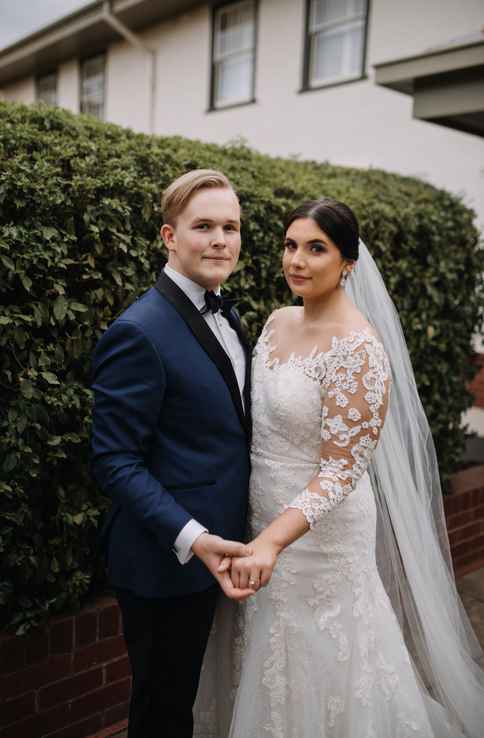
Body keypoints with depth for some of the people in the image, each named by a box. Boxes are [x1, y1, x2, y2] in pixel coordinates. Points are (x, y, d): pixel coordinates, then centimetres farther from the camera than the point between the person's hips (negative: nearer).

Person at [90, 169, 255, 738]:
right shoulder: (138, 332, -22)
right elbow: (114, 461, -22)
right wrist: (191, 538, -29)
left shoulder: (223, 314, 6)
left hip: (210, 550, 8)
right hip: (165, 564, -8)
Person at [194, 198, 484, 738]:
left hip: (318, 530, -7)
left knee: (311, 669, 13)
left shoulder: (358, 348, -22)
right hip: (261, 514, 7)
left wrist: (272, 541, -35)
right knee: (265, 669, 24)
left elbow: (341, 470, -23)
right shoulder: (279, 321, 1)